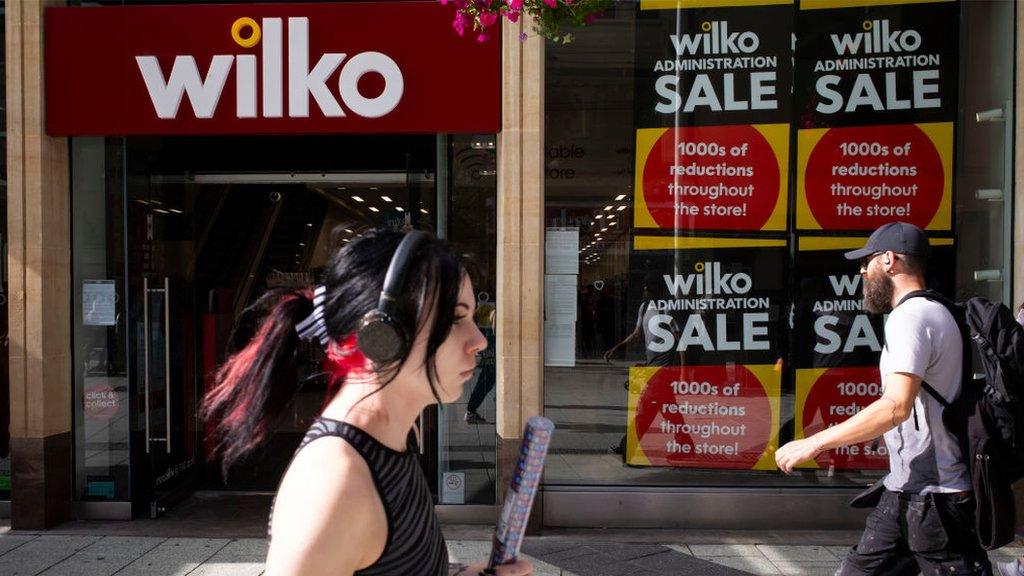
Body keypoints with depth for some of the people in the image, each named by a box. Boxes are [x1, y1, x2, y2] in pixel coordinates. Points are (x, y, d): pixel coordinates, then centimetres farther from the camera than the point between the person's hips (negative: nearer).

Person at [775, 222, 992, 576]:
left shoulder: (910, 317, -15)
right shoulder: (935, 313, 18)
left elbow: (896, 407, -27)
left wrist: (813, 443, -23)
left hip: (931, 496, -10)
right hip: (907, 489, 10)